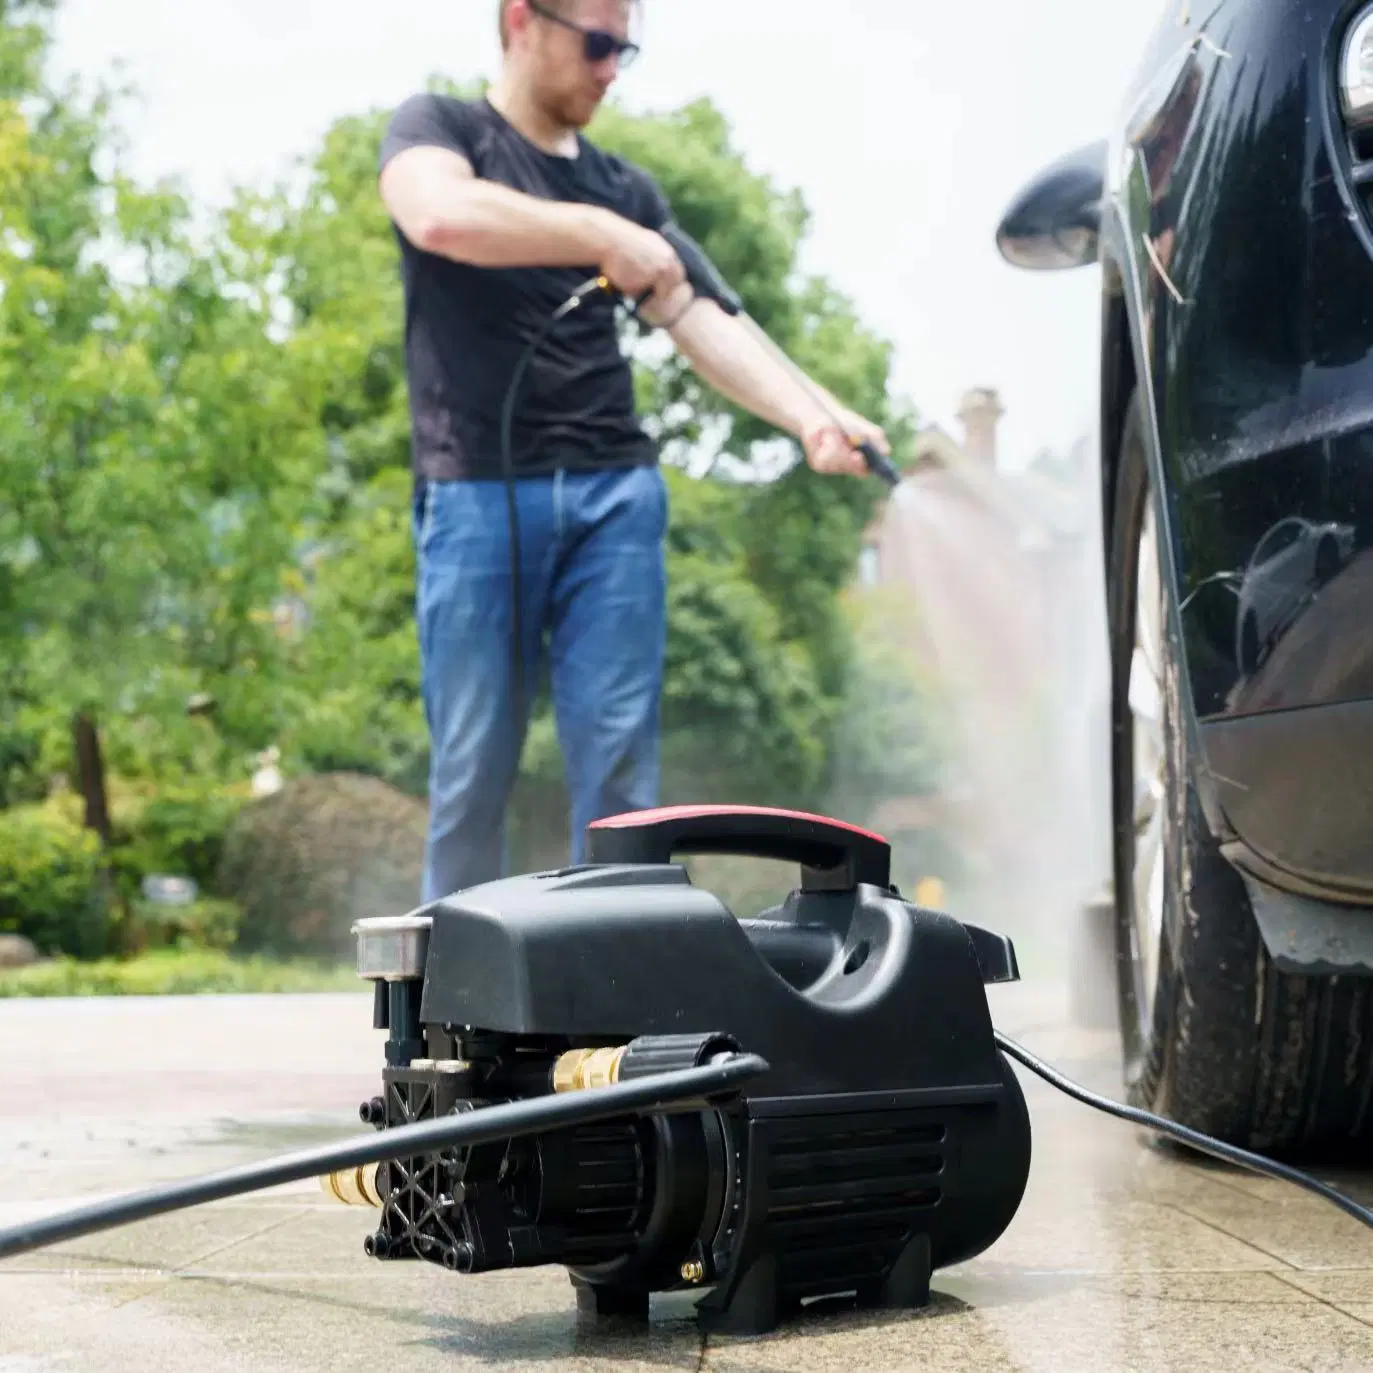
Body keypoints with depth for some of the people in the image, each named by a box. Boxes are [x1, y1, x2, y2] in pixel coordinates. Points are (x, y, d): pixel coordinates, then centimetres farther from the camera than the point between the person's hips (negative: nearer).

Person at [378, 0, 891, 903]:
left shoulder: (627, 189, 20)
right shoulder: (438, 127, 9)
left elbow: (703, 324, 8)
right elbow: (440, 217, -16)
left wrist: (810, 413, -8)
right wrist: (601, 237, -12)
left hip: (616, 495, 4)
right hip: (477, 493, -3)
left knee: (620, 772, -3)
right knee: (473, 772, -3)